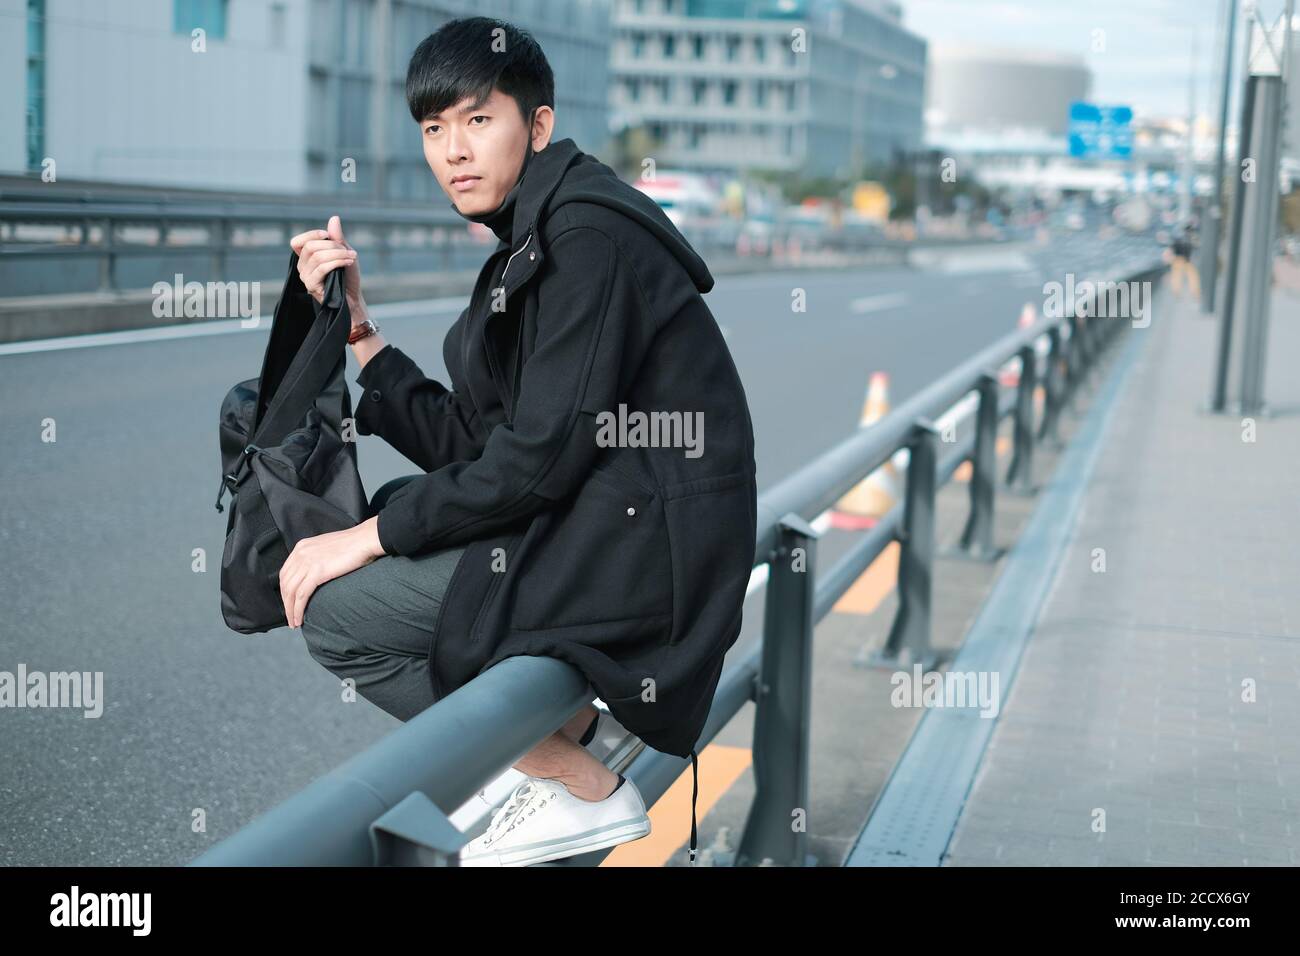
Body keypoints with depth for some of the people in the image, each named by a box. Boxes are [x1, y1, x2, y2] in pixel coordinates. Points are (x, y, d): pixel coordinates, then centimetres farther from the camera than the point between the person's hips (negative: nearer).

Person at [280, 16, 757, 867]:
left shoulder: (588, 231, -15)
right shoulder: (532, 242, 14)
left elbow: (541, 454, -20)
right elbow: (468, 446, 9)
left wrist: (372, 537, -12)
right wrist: (354, 318, 6)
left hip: (644, 540, -10)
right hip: (595, 519, 10)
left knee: (336, 607, -9)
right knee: (391, 503, 20)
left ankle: (582, 787, 2)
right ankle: (567, 719, 14)